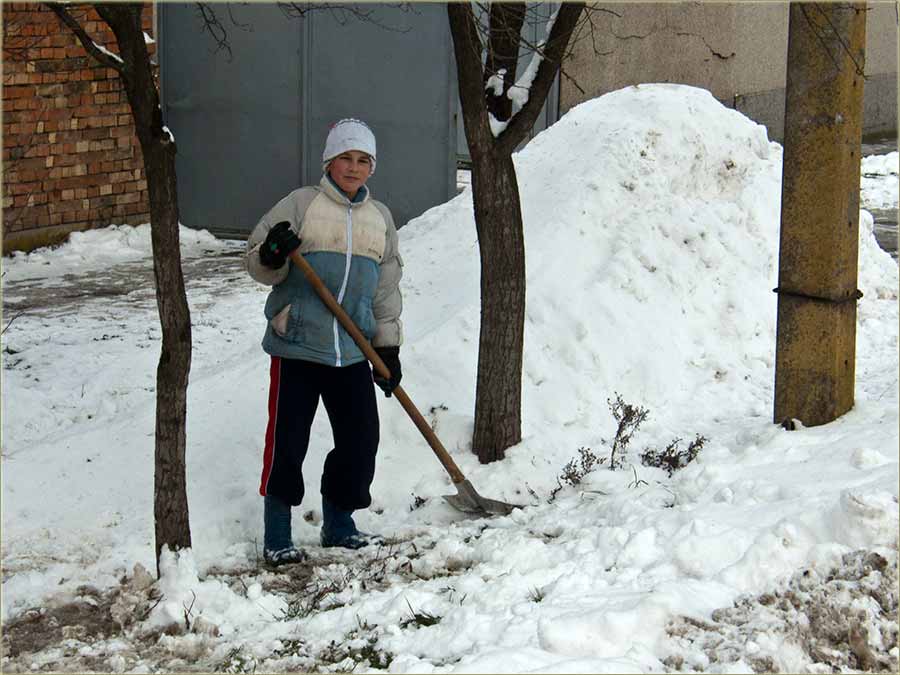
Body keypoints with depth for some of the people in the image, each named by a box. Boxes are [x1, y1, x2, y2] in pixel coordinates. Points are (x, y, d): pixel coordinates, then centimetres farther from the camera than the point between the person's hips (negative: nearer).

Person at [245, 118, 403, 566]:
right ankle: (276, 538, 9)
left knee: (360, 439, 6)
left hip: (352, 353, 4)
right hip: (296, 346, -4)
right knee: (287, 442, -3)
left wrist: (388, 347, 9)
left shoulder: (380, 218, 12)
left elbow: (386, 289, 15)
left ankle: (338, 525, 25)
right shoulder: (300, 204, -2)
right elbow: (257, 264, -3)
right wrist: (272, 256, -26)